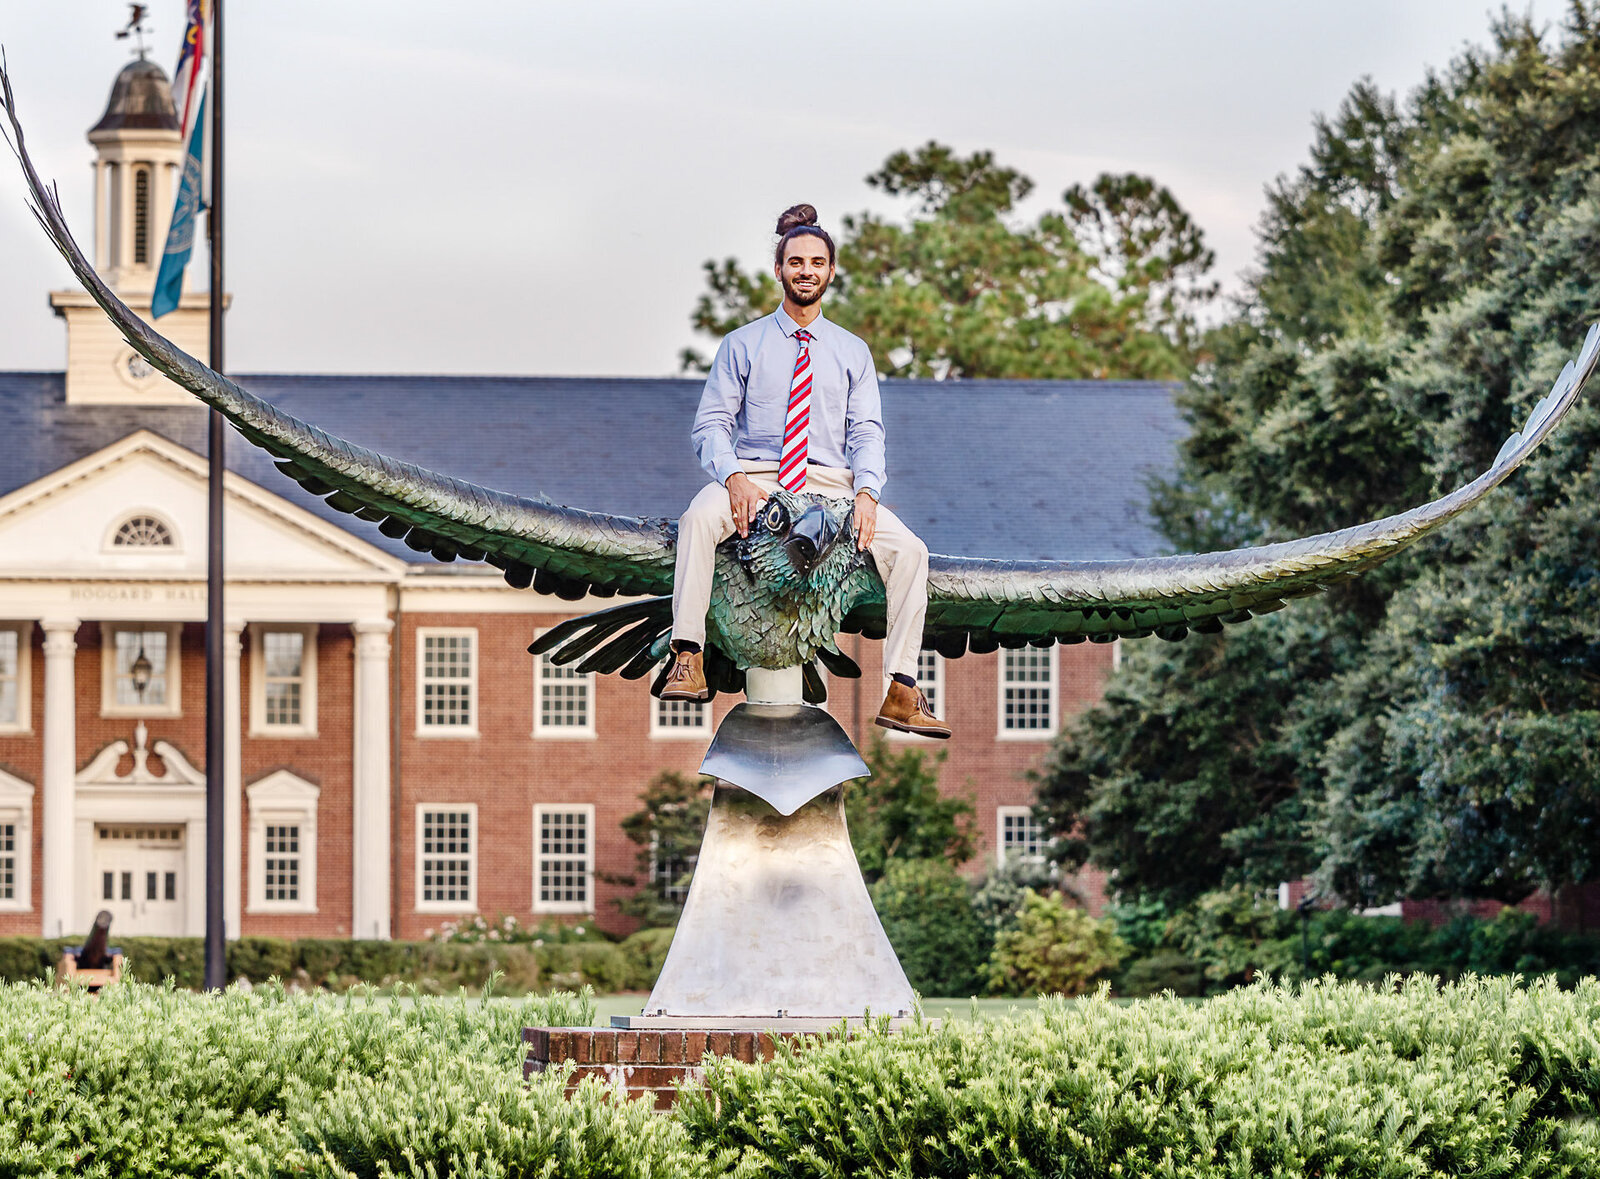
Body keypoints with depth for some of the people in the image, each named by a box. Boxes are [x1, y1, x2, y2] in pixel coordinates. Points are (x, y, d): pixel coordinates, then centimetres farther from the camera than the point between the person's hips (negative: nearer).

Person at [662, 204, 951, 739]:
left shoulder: (853, 352, 15)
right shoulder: (743, 344, 9)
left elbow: (867, 432, 7)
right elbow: (711, 423, 2)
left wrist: (866, 493, -13)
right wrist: (733, 478, -19)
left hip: (831, 483, 2)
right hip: (754, 476, -2)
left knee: (909, 550, -22)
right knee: (698, 517, -36)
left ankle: (902, 694, -20)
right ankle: (687, 659, -38)